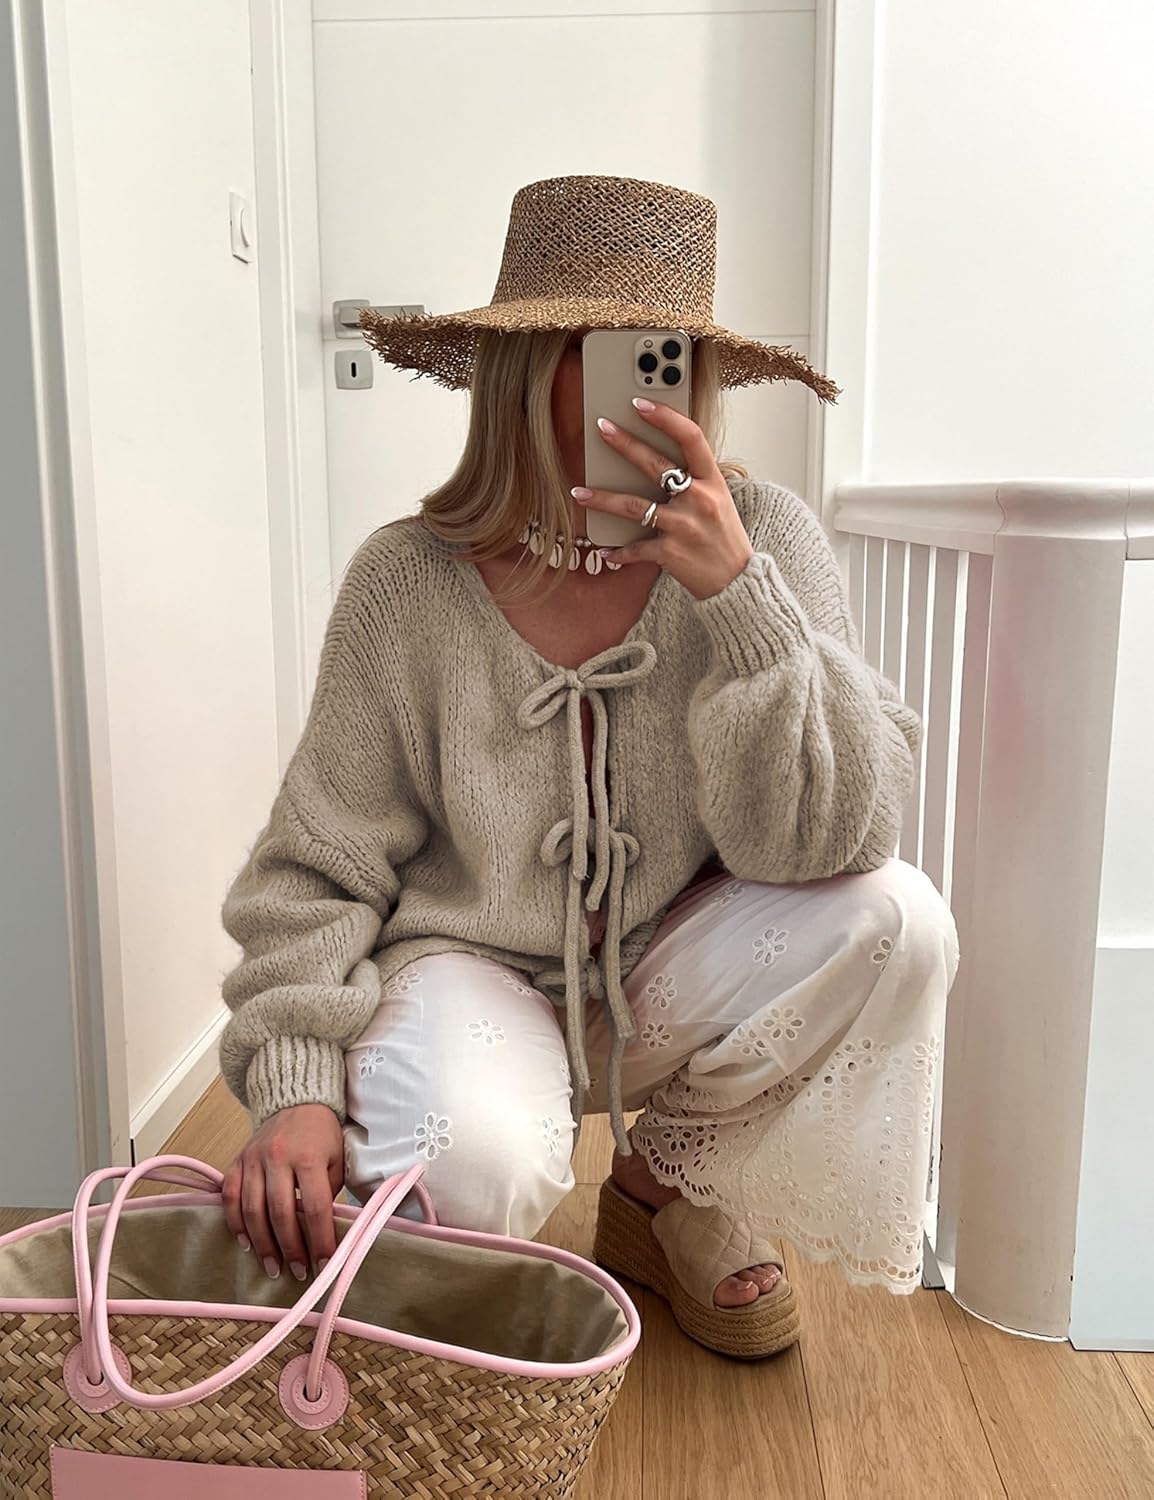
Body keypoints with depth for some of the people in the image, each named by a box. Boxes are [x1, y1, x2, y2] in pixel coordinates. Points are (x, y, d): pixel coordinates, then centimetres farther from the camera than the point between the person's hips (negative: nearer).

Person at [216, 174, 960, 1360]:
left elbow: (831, 836, -20)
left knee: (897, 920, -22)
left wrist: (737, 593, -30)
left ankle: (666, 1185, 6)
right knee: (472, 1164, -33)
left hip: (666, 982, 3)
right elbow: (320, 869, -9)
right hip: (470, 967, -2)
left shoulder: (765, 540, -13)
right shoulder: (411, 581, -15)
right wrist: (296, 1087, -21)